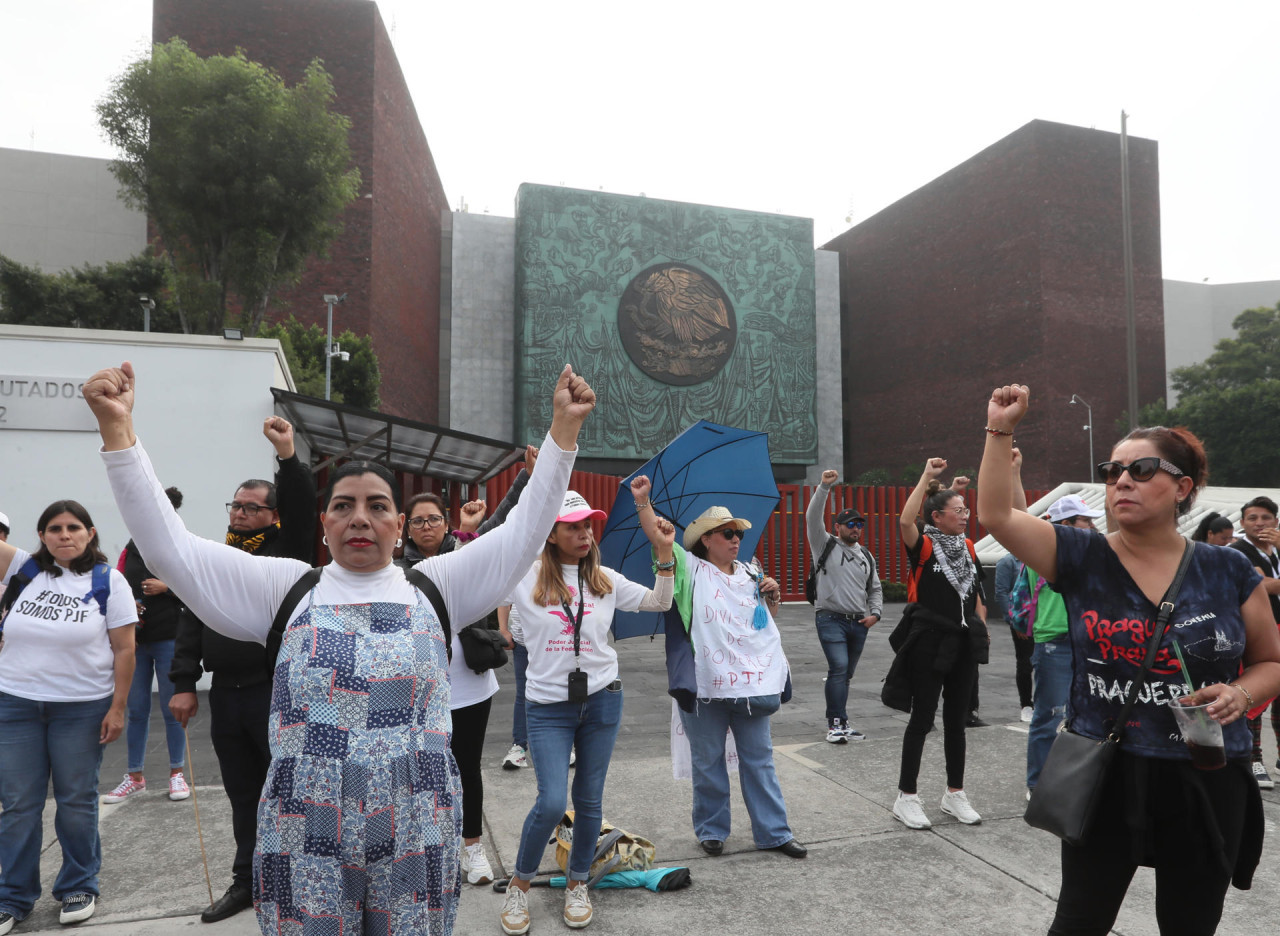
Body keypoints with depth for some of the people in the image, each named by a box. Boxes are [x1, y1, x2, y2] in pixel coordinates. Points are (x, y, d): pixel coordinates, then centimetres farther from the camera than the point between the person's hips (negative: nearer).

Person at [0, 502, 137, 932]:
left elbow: (124, 649, -6)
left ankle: (79, 887, 26)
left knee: (76, 801, 9)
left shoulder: (107, 581, -6)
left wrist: (117, 708, -9)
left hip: (82, 708, -2)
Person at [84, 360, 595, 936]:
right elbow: (169, 547, -1)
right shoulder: (288, 588, 4)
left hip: (417, 835, 1)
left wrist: (563, 428, -4)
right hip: (304, 840, 0)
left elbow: (522, 533, 1)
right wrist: (117, 428, -7)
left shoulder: (431, 587, 6)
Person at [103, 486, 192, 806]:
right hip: (134, 640, 4)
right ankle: (135, 776, 23)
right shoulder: (132, 549, 8)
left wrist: (167, 587, -17)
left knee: (171, 708, 5)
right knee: (136, 709, 10)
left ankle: (177, 774, 19)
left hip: (168, 641, -4)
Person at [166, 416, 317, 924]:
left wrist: (288, 457, -37)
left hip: (278, 693, -6)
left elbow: (303, 506, -23)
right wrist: (184, 684, 6)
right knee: (243, 794, 17)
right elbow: (191, 624, 12)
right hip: (226, 696, 6)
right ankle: (248, 881, 31)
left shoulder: (287, 550, -4)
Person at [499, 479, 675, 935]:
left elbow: (660, 603, 9)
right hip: (548, 707, -3)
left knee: (589, 798, 11)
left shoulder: (605, 580, 3)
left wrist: (664, 552, -3)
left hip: (602, 699, 3)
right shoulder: (525, 578, -6)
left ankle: (577, 884, 33)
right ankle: (519, 886, 17)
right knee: (551, 803, -10)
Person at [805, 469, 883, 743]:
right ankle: (837, 723, -14)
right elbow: (812, 517, -11)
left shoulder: (866, 556, 18)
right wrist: (824, 487, -20)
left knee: (846, 674, 9)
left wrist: (875, 613, 5)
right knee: (839, 667, -18)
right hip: (831, 619, -5)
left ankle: (837, 722, 18)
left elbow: (875, 589, 22)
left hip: (859, 623, 6)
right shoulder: (826, 545, 3)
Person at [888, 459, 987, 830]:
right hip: (929, 643, -6)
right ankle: (906, 798, 11)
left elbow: (975, 594, 18)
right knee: (922, 719, 0)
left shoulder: (968, 548, 9)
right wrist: (926, 477, -26)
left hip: (963, 643, 6)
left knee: (957, 720, 14)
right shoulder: (924, 546, -10)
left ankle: (955, 794, 27)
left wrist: (982, 627, 12)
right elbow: (905, 521, -31)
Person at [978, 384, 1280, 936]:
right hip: (1105, 773, -1)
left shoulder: (1228, 571, -2)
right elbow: (996, 515, -17)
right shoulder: (1083, 558, -6)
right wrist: (1000, 429, -20)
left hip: (1208, 781, 1)